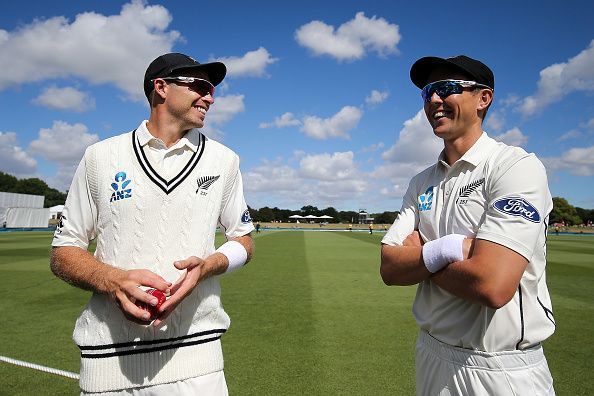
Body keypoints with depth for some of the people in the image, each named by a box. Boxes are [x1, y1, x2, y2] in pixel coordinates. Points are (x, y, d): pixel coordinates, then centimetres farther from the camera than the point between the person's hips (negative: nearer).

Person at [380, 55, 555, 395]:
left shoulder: (518, 166, -16)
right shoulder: (422, 182, 5)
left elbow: (493, 286, -28)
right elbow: (389, 269, -3)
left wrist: (418, 256, -12)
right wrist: (445, 250, -21)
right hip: (432, 356, 6)